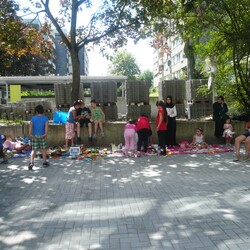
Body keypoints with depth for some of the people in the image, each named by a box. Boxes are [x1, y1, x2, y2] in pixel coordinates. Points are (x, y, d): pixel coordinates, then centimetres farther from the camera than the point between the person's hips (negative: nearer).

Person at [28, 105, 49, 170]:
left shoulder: (33, 118, 4)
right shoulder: (45, 118, 1)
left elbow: (30, 126, -9)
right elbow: (46, 126, -14)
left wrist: (30, 134, -17)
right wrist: (45, 133, -22)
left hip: (34, 136, 1)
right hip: (42, 135, -1)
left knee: (34, 150, 3)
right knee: (43, 149, 13)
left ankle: (31, 162, -13)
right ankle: (45, 162, 20)